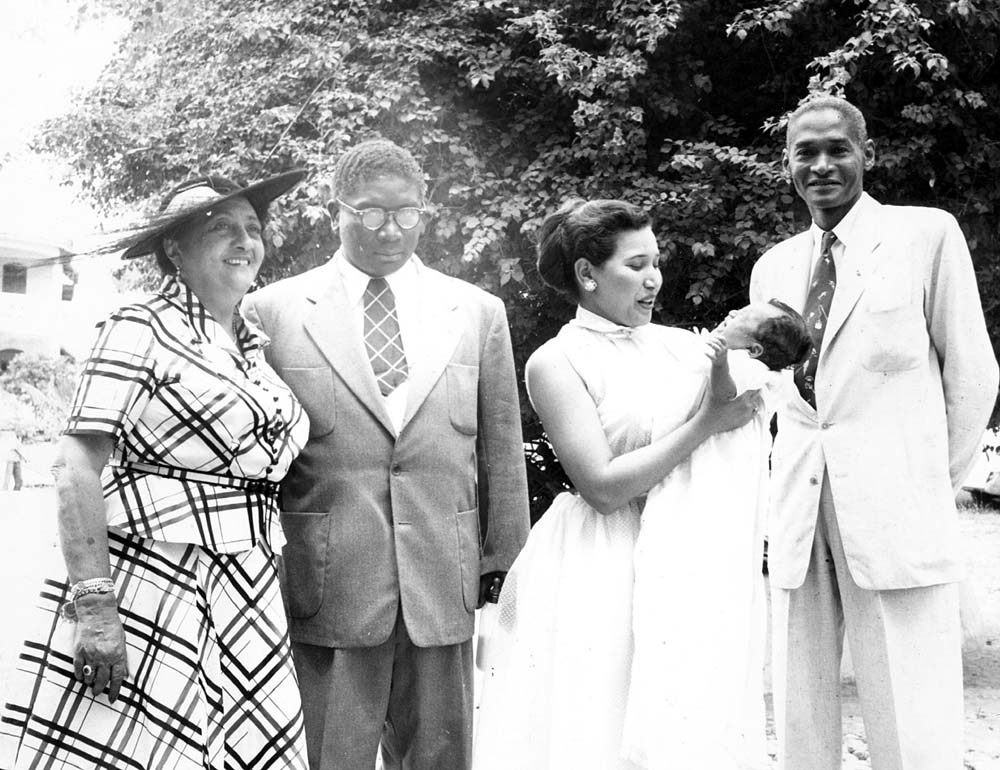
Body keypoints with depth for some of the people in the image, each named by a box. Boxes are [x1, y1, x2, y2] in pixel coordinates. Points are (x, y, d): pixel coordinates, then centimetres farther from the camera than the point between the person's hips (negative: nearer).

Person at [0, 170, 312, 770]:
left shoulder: (256, 346, 14)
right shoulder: (140, 329, -5)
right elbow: (76, 467, -12)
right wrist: (94, 606, -19)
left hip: (245, 603, 6)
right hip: (142, 582, -6)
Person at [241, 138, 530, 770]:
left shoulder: (480, 313, 7)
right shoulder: (275, 310, 1)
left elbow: (502, 453, 10)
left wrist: (502, 564, 11)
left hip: (443, 587, 2)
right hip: (326, 590, -2)